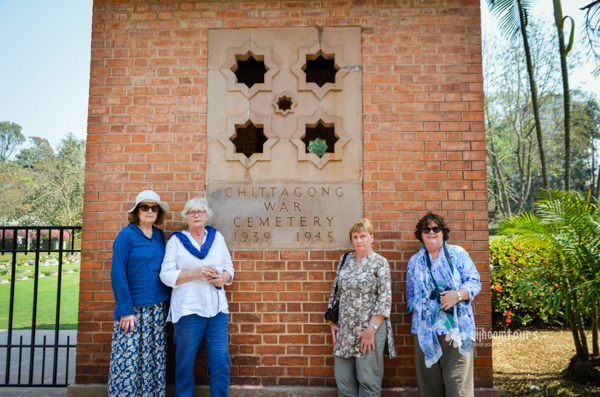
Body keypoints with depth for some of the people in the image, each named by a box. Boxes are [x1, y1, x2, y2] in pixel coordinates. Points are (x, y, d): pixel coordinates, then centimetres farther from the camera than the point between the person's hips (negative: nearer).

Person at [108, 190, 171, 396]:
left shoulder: (160, 235, 10)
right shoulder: (126, 235, -6)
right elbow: (118, 275, -9)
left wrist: (167, 302, 6)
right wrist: (125, 311, -13)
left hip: (158, 309, 5)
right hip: (133, 309, -5)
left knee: (155, 361, 9)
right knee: (129, 361, -1)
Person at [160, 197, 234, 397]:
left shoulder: (217, 237, 12)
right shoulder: (176, 240, 3)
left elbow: (229, 266, 15)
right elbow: (166, 275, -4)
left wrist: (224, 277, -7)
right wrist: (195, 273, -16)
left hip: (217, 309, 3)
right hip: (188, 310, -2)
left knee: (221, 363, 2)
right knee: (185, 363, 7)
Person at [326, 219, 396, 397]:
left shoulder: (380, 262, -4)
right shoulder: (345, 260, 10)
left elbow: (385, 299, -10)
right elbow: (335, 291, 14)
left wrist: (371, 328, -15)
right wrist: (332, 322, 9)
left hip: (369, 330, -4)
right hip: (344, 330, 5)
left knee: (368, 380, 3)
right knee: (343, 378, 8)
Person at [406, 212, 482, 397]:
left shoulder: (457, 253, 6)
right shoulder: (415, 261, 14)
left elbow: (474, 282, 0)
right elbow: (410, 294, 19)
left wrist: (458, 294, -16)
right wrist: (416, 308, 4)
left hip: (456, 328, -2)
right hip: (425, 330, 3)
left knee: (457, 381, -5)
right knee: (429, 381, 7)